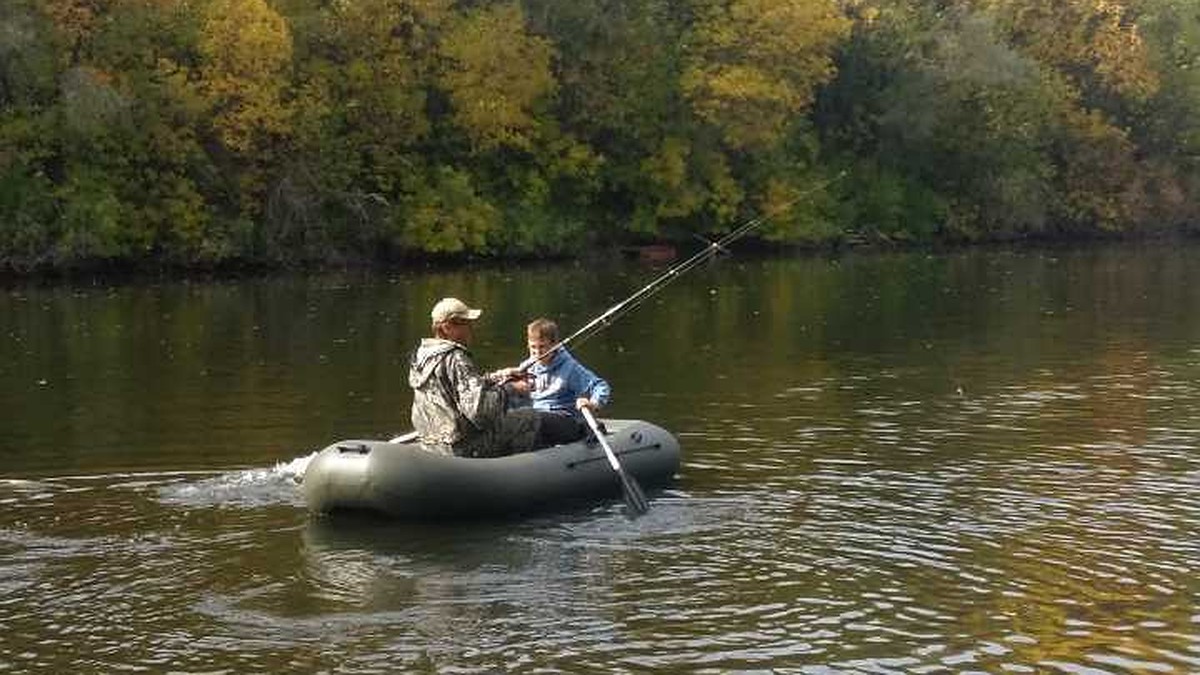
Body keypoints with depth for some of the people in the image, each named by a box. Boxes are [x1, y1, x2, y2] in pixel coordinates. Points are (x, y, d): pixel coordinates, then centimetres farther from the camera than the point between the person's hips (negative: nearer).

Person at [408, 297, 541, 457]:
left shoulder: (421, 354, 7)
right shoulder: (456, 360, -24)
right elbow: (479, 409, -31)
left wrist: (497, 377, 12)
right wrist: (509, 389, -17)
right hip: (465, 447, -10)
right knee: (531, 418, 1)